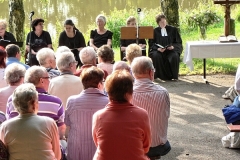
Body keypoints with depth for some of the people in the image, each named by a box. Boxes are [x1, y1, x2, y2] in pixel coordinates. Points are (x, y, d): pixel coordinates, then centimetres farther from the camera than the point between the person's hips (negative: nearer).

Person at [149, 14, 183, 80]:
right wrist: (158, 48, -19)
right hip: (159, 51, 0)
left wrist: (173, 46, -14)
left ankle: (174, 76, -15)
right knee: (156, 56, -33)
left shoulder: (173, 29, 10)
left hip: (171, 50, 0)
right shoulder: (155, 31, 7)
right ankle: (161, 75, -18)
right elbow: (151, 44, 1)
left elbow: (179, 43, 7)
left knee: (175, 56, -32)